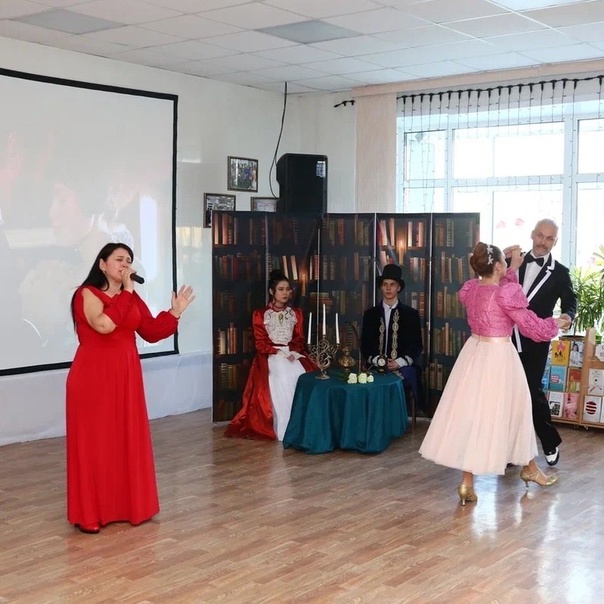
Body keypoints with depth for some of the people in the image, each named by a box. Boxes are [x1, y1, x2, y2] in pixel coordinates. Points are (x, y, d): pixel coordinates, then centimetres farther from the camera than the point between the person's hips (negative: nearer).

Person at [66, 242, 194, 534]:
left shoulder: (132, 298, 13)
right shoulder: (87, 293, -8)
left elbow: (151, 332, 8)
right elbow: (104, 325, -25)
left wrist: (174, 313, -3)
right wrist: (126, 293, -18)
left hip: (126, 376, 7)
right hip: (93, 376, -7)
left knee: (128, 439, 10)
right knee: (94, 442, -2)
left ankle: (127, 504, 21)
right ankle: (89, 513, 6)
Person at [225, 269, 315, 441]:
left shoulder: (296, 313, 14)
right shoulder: (260, 314, 3)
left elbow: (299, 340, 10)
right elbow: (261, 344, -2)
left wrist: (292, 352, -12)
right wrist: (281, 352, -15)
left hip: (293, 355, 3)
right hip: (270, 357, -3)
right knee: (282, 378, -33)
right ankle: (284, 431, -31)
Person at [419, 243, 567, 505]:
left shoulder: (470, 289, 2)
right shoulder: (507, 292, -17)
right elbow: (531, 326, -10)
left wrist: (513, 269, 27)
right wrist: (555, 323, 9)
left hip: (474, 353, 6)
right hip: (499, 357, -6)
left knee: (471, 412, 7)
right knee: (512, 410, 12)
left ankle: (468, 482, 6)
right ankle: (529, 468, 32)